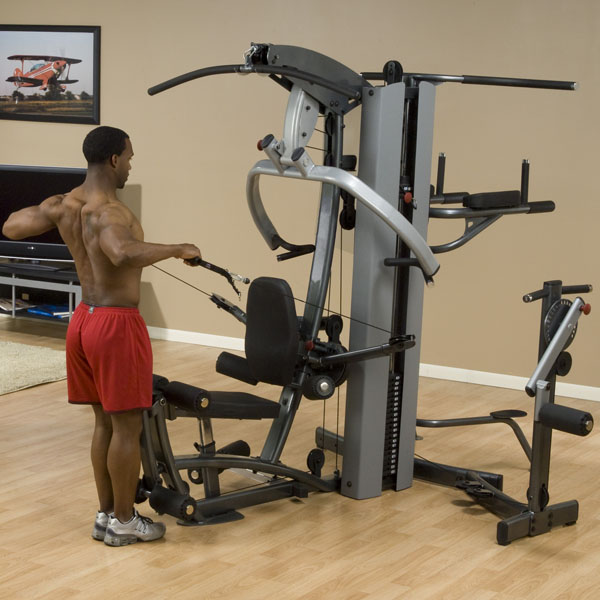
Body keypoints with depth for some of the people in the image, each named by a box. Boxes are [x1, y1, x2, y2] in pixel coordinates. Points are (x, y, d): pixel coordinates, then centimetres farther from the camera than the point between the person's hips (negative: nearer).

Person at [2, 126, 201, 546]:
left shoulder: (64, 205, 6)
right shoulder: (108, 211, -21)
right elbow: (124, 254, -42)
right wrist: (178, 249, -29)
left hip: (84, 319, 9)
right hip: (117, 323, -9)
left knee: (105, 422, 17)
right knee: (128, 426, 2)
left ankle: (106, 515, 24)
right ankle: (124, 522, 11)